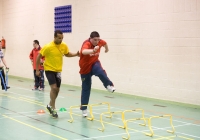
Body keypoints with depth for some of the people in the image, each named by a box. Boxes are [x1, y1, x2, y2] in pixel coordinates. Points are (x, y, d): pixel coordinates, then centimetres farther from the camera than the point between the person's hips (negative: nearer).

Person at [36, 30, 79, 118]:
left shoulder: (64, 46, -5)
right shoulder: (48, 47, -19)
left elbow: (67, 54, 15)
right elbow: (39, 56, -10)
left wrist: (76, 54, -5)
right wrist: (37, 70, -9)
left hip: (58, 70, 6)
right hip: (49, 70, -6)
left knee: (57, 90, 12)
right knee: (54, 87, -18)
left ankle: (50, 105, 33)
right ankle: (53, 108, -6)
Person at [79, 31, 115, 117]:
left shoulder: (99, 42, -11)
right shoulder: (87, 43, -28)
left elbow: (104, 43, 17)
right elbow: (83, 52, -53)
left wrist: (106, 49, 37)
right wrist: (93, 50, -72)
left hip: (94, 63, 3)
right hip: (85, 68, -3)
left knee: (100, 72, -36)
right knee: (86, 88, 3)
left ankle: (109, 85, -19)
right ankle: (84, 109, 14)